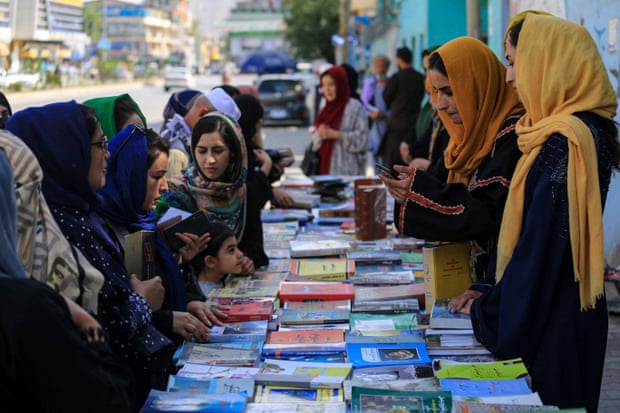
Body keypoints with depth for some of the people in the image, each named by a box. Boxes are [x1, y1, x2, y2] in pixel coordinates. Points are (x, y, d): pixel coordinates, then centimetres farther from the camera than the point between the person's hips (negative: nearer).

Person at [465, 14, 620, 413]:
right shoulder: (582, 129, 8)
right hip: (560, 313, 9)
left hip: (550, 323, -9)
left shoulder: (565, 143, -22)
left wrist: (487, 314, -10)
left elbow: (544, 242, -21)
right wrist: (492, 296, 10)